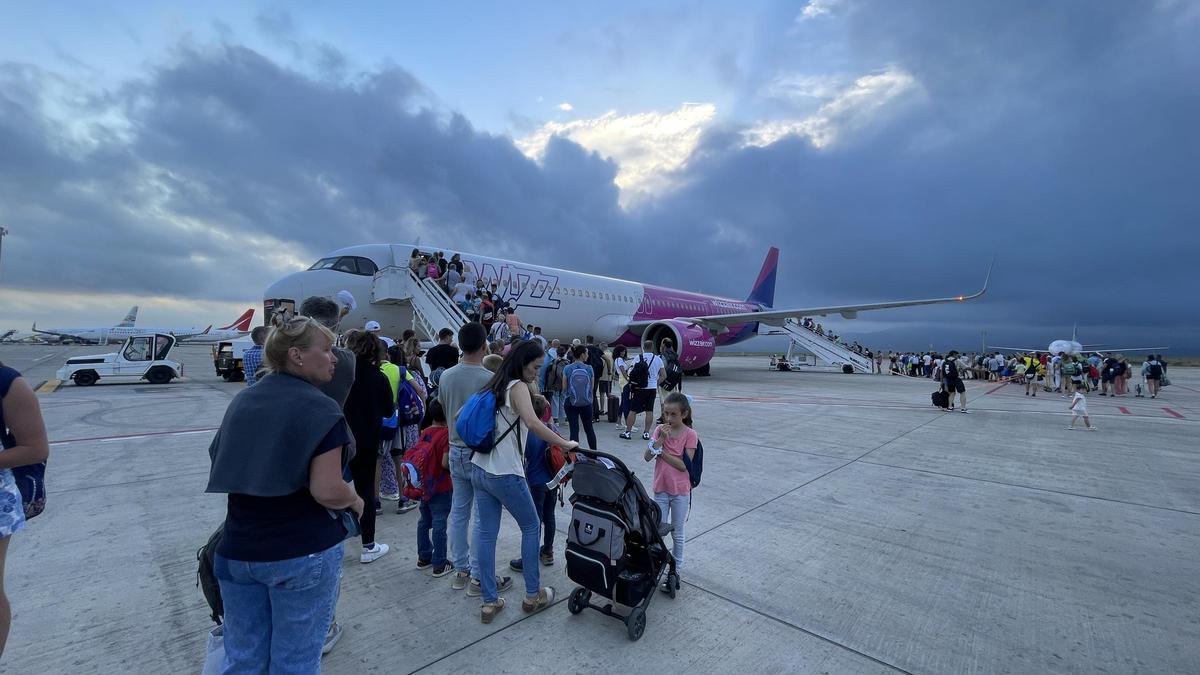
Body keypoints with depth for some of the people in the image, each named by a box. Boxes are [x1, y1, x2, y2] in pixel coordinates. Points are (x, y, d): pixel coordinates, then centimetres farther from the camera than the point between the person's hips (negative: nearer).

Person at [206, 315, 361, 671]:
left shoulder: (240, 401, 6)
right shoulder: (320, 409, -17)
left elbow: (222, 473, 14)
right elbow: (326, 491, -22)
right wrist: (356, 500, -3)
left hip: (238, 549, 7)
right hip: (303, 551, -6)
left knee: (243, 657, 20)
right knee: (294, 661, 10)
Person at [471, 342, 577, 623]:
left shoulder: (494, 386, 11)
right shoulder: (517, 386, -13)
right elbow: (532, 424, -29)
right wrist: (566, 444, -22)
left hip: (479, 470, 8)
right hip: (505, 474, -8)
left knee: (486, 532, 13)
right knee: (531, 527, 11)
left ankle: (489, 602, 22)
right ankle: (533, 595, 22)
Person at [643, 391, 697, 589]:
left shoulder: (690, 435, -13)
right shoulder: (660, 429, -3)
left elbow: (684, 465, -19)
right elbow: (647, 457, -11)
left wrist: (661, 451, -17)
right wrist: (661, 439, -21)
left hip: (680, 491, -2)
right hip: (661, 489, 3)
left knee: (677, 533, 13)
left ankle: (677, 568, 31)